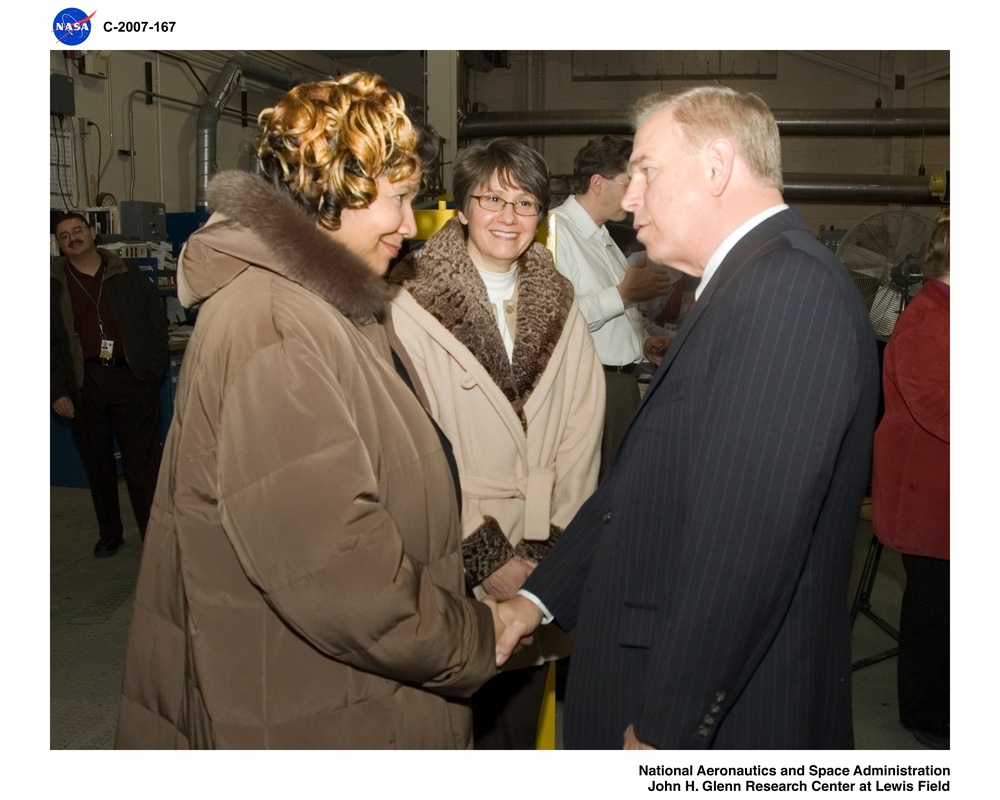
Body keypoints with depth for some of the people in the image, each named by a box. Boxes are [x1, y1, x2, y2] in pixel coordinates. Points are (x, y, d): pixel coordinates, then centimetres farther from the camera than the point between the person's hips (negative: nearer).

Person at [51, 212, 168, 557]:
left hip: (132, 378, -1)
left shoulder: (128, 276, 5)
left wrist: (154, 367, 0)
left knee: (143, 463, -1)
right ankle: (109, 533, 26)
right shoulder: (55, 286, 6)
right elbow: (49, 343, 4)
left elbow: (156, 318, 8)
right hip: (83, 384, 2)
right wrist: (58, 391, -3)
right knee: (97, 463, 12)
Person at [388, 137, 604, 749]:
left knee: (519, 725, 16)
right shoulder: (412, 302, -9)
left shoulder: (560, 306, 7)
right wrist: (484, 555, -12)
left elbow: (582, 429, 3)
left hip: (542, 571, 4)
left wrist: (549, 549, -5)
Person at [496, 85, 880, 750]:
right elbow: (644, 482, 11)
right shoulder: (742, 288, 11)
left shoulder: (790, 288, -22)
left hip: (723, 715, -9)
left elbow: (745, 543, -27)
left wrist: (664, 727, -20)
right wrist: (541, 595, 8)